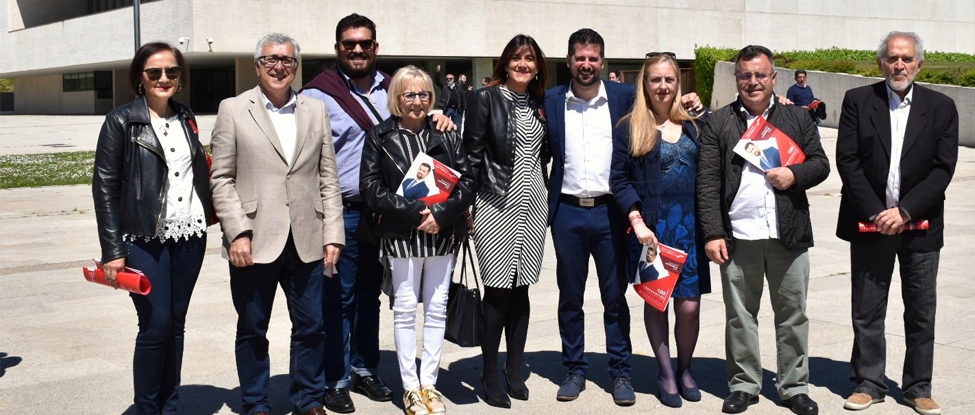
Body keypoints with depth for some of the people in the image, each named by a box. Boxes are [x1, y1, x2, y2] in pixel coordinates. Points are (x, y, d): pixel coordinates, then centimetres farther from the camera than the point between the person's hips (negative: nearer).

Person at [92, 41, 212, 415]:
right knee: (156, 324, -8)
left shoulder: (186, 119, 11)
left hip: (189, 237, 5)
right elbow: (104, 188, -6)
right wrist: (112, 251, -11)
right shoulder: (121, 122, -4)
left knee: (176, 324, 10)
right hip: (145, 240, -5)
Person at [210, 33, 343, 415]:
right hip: (254, 243, -2)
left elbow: (328, 179, 9)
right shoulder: (233, 110, 3)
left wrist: (332, 235, 3)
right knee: (252, 330, 9)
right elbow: (221, 179, -1)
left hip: (306, 243, 3)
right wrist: (237, 233, -10)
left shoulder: (315, 111, 11)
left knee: (310, 326, 9)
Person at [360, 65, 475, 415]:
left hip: (443, 235, 2)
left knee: (437, 309, 7)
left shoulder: (446, 135, 6)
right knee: (405, 310, 3)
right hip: (402, 237, -2)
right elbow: (370, 187, -6)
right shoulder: (380, 138, 1)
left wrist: (442, 213, -13)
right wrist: (413, 212, -14)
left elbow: (466, 181, 2)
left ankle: (429, 383, 17)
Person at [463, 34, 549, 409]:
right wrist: (468, 206, -9)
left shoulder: (539, 103, 11)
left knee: (521, 288, 10)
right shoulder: (485, 98, -4)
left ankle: (515, 369, 21)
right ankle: (490, 374, 10)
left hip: (532, 207, 5)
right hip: (495, 206, -5)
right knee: (498, 290, -2)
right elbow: (472, 154, -6)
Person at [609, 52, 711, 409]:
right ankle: (665, 372, 23)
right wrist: (637, 222, -11)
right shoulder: (629, 128, 1)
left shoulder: (695, 123, 10)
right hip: (651, 227, -2)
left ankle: (685, 369, 22)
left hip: (690, 226, 2)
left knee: (689, 306, 0)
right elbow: (619, 179, -2)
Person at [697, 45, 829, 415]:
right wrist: (713, 234, -7)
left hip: (788, 234, 1)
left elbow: (820, 163, 12)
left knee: (792, 313, 7)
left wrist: (795, 175, -10)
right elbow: (707, 182, 0)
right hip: (738, 235, -1)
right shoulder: (718, 123, 5)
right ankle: (744, 385, 20)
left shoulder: (797, 118, 11)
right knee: (740, 315, 7)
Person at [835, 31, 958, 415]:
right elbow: (847, 161, -5)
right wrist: (875, 212, -11)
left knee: (922, 312, 8)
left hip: (920, 225, 1)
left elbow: (943, 168, -4)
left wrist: (904, 211, -14)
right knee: (867, 311, 7)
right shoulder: (858, 101, 0)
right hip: (870, 223, 0)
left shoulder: (941, 108, 2)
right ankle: (868, 383, 19)